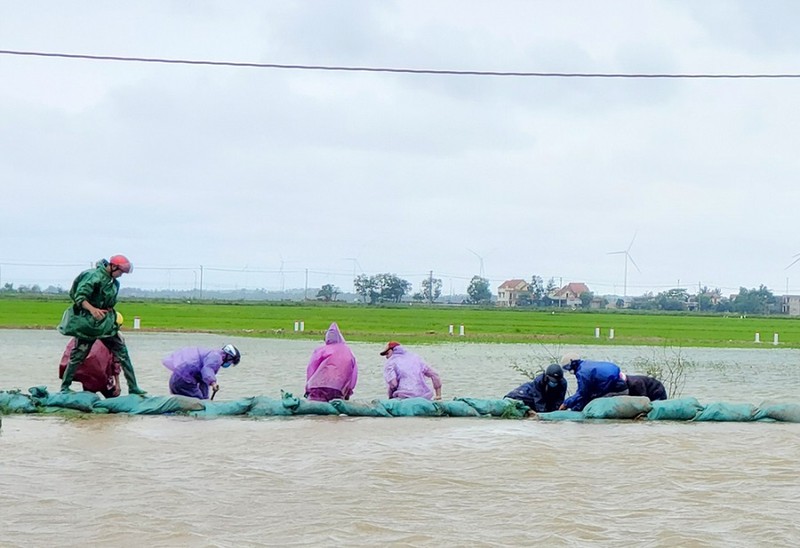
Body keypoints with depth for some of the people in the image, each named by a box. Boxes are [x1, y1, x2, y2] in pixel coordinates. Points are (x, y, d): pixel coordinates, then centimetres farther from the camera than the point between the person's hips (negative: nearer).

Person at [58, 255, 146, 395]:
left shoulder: (115, 283, 10)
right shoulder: (94, 277, -16)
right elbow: (79, 297, -24)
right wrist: (92, 309, -38)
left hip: (106, 323, 7)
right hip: (87, 323, -7)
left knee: (122, 352, 1)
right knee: (78, 355, -1)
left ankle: (133, 388, 4)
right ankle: (65, 387, 13)